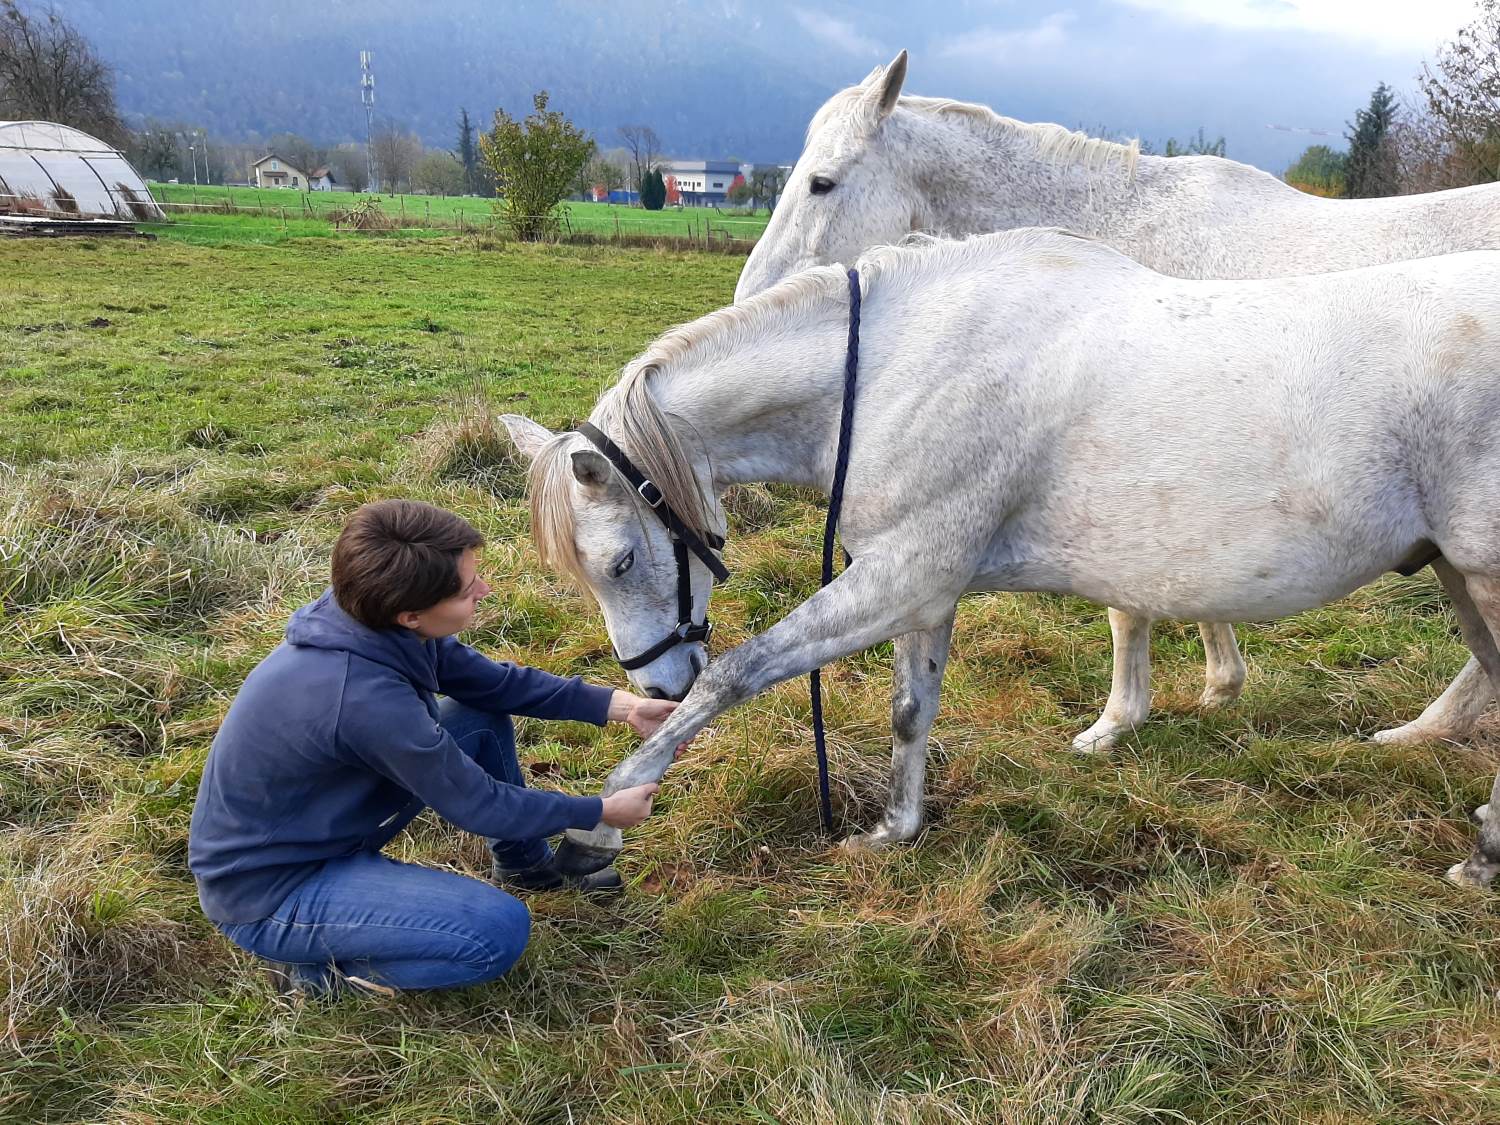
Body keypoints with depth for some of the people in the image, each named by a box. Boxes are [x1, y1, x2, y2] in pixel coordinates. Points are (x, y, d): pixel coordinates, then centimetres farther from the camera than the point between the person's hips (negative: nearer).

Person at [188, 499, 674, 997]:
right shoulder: (364, 696, -35)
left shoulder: (381, 621, -12)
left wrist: (620, 704, -3)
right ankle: (315, 963, -2)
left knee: (485, 719, 4)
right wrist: (602, 812, -9)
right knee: (500, 929, -22)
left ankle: (526, 866, 25)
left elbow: (492, 681, 3)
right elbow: (478, 805, -21)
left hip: (321, 823, 9)